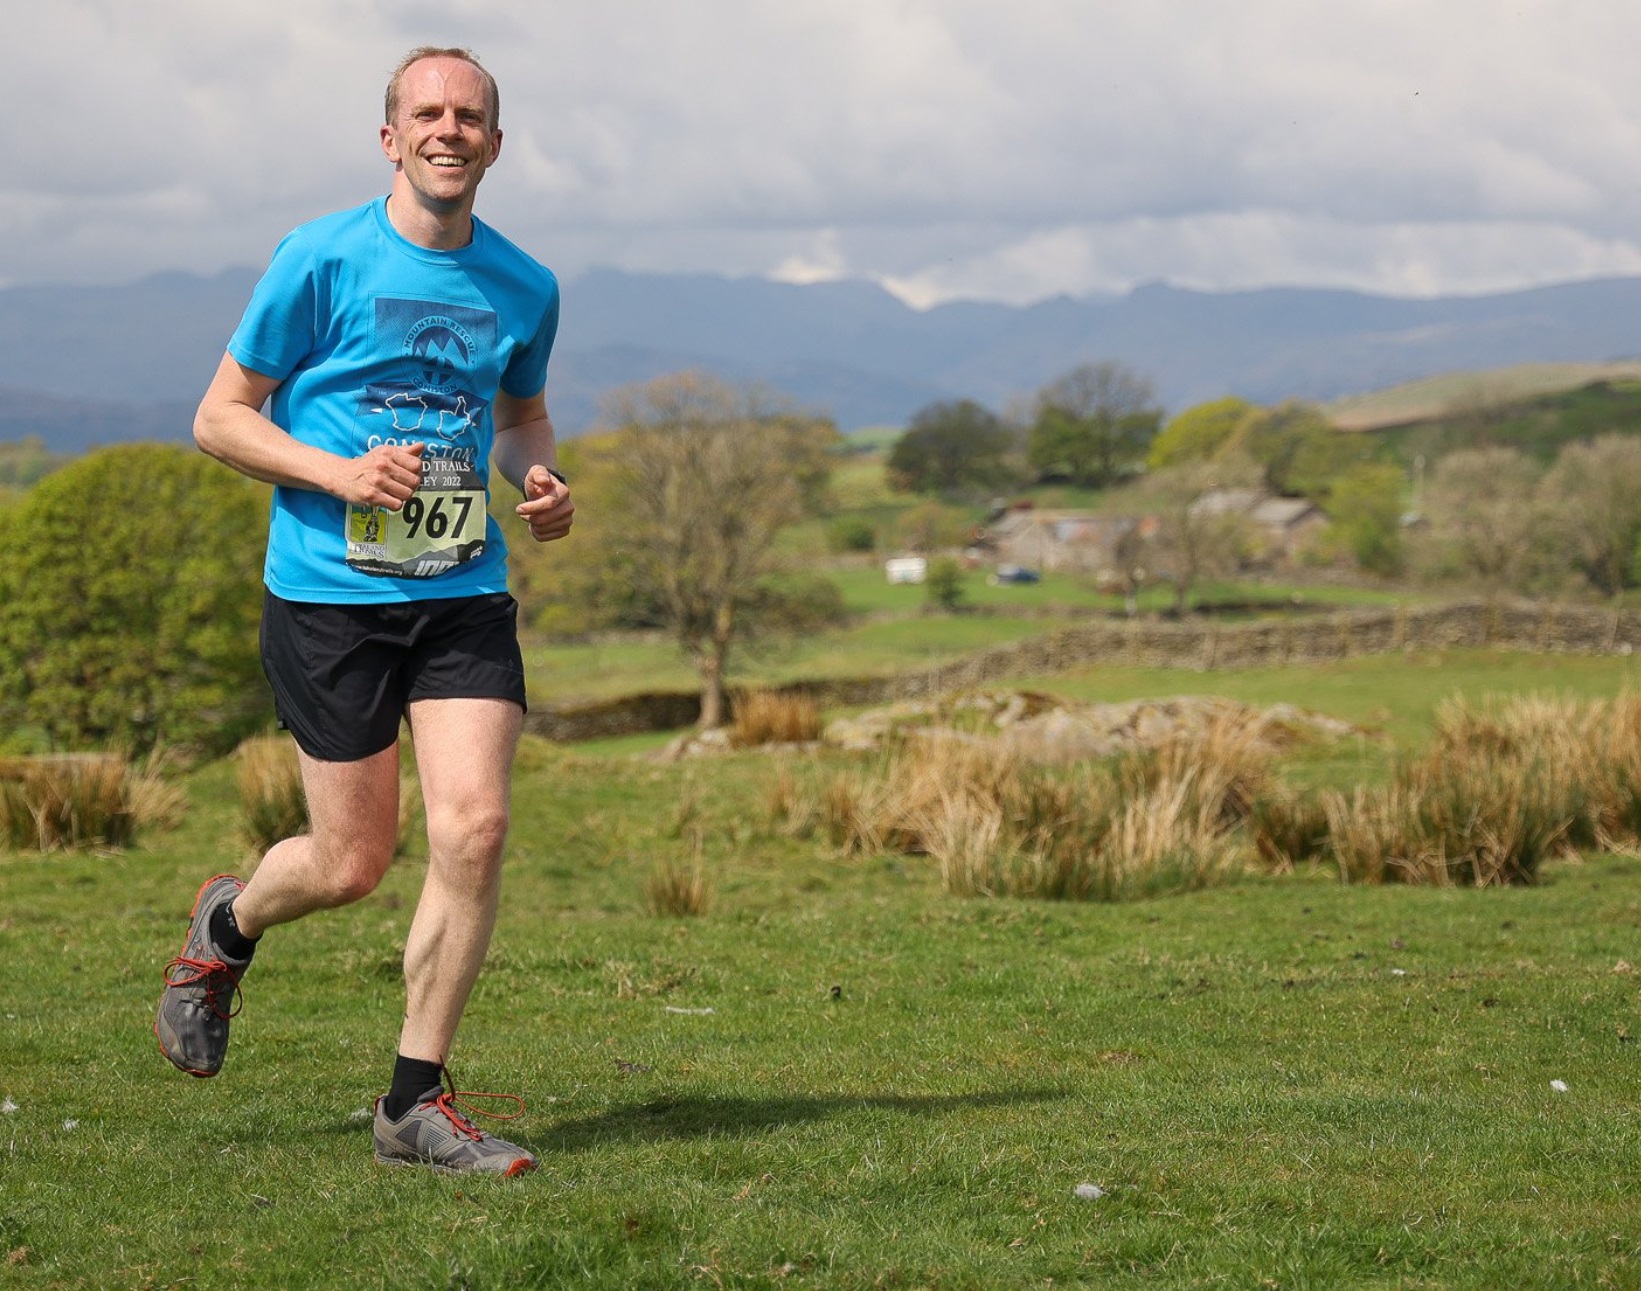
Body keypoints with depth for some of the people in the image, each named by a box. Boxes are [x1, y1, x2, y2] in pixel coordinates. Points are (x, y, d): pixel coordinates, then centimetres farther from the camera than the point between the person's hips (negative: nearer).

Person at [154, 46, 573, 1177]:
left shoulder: (525, 288, 7)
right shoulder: (322, 261, -6)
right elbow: (221, 418, -1)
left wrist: (543, 482, 3)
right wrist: (340, 474, -17)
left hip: (465, 594, 3)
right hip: (328, 594, -3)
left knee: (475, 828, -11)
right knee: (353, 862, 0)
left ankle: (416, 1103, 2)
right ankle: (226, 927, 36)